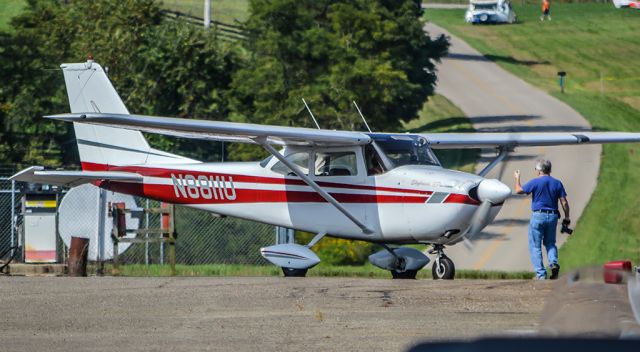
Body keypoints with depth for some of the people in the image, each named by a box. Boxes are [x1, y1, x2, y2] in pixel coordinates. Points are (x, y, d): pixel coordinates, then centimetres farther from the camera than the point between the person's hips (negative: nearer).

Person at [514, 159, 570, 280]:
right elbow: (564, 202, 2)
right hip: (552, 216, 4)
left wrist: (517, 178, 17)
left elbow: (519, 190, 0)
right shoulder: (557, 183, 4)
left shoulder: (535, 182, -8)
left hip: (538, 216, -4)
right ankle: (553, 262, -6)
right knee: (550, 243, 21)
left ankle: (541, 273, -4)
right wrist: (567, 218, 10)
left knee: (535, 246, 3)